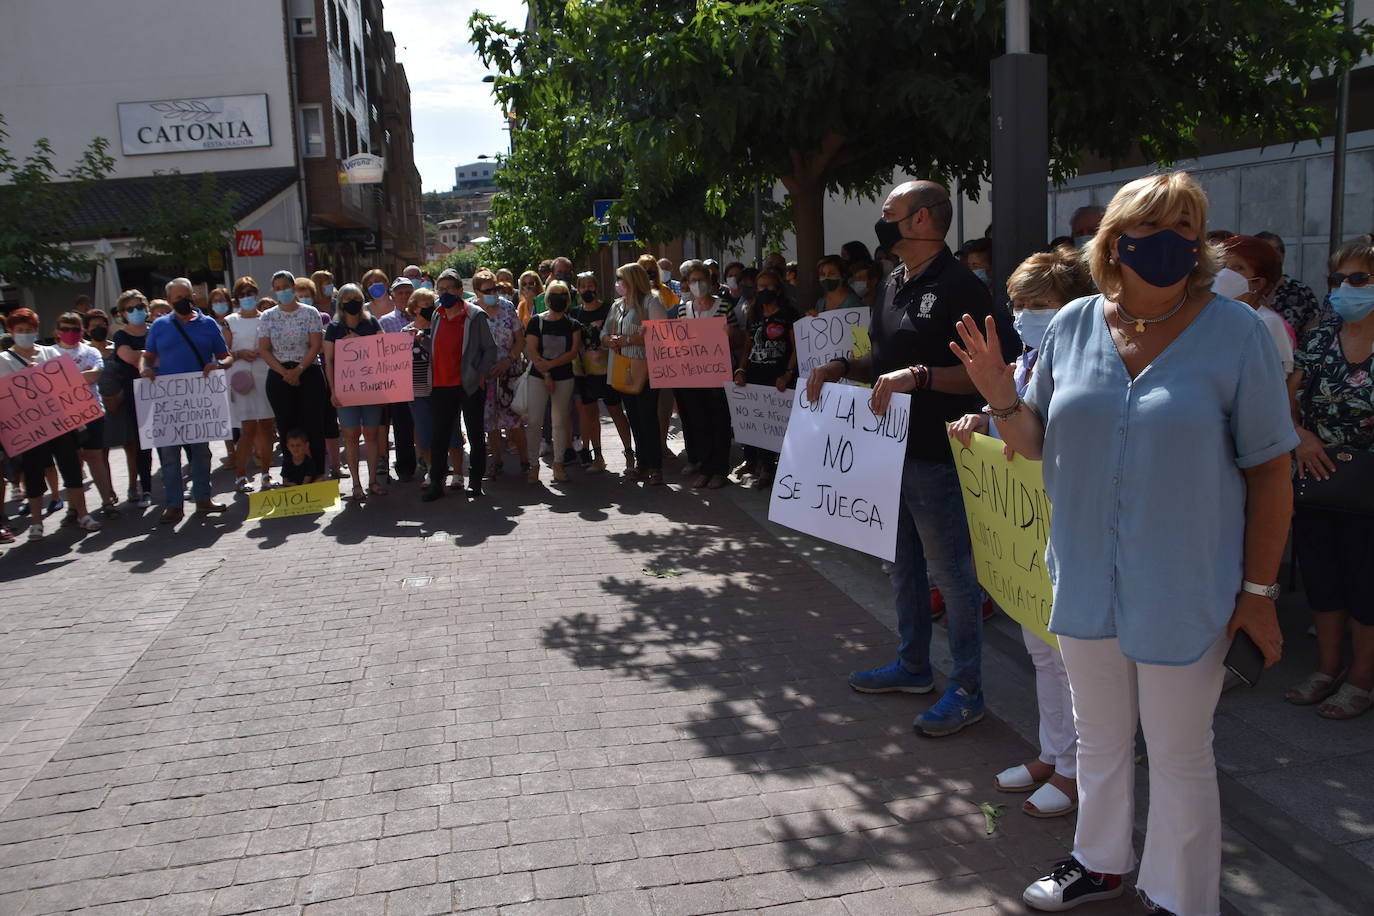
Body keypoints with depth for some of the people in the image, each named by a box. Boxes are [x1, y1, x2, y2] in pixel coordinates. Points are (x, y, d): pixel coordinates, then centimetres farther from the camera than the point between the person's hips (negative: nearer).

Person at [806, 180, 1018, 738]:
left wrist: (919, 376, -29)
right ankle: (913, 666, 34)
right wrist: (841, 370, 6)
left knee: (951, 572, 1)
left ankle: (967, 690, 14)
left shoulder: (958, 287, -15)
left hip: (935, 456, -9)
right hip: (890, 449, 9)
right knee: (904, 565, 18)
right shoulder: (892, 287, 13)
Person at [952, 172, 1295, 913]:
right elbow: (1038, 443, 6)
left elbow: (1269, 470, -8)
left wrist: (1259, 590, -8)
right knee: (1100, 737, 21)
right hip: (1085, 579, 4)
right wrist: (1002, 399, -14)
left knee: (1178, 754, 12)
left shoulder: (1234, 332, -11)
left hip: (1183, 592, -3)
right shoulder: (1073, 325, -1)